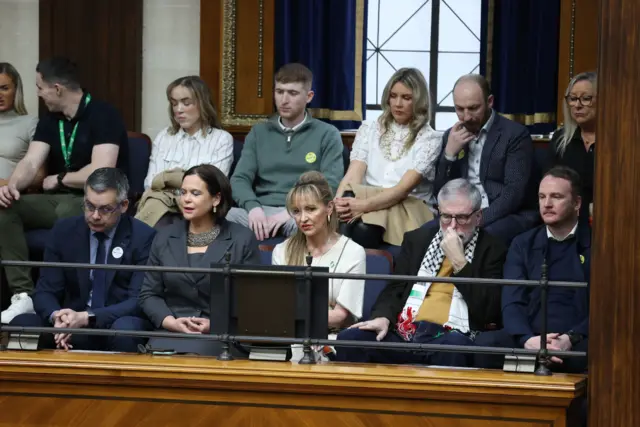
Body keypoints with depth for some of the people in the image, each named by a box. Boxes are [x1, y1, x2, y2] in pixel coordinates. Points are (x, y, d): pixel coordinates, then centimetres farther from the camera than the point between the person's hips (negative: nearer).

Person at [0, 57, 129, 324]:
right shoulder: (50, 121, 10)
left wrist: (58, 179, -8)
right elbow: (31, 162, -1)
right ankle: (23, 296, -22)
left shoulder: (102, 115, -14)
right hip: (59, 200, 7)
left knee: (68, 211, -39)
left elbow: (101, 172, -24)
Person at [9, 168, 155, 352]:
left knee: (125, 329, -39)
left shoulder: (143, 237, -5)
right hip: (71, 324, 3)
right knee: (21, 323, -25)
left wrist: (87, 317, -27)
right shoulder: (64, 231, 5)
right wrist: (56, 316, -23)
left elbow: (139, 301, -11)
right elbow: (45, 292, 3)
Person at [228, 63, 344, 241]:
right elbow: (240, 179, 10)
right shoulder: (259, 132, 20)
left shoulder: (327, 135, 10)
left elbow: (332, 185, -1)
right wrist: (253, 206, -14)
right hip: (261, 210, 3)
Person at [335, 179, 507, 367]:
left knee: (454, 346, -40)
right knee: (349, 339, -23)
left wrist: (458, 260, -6)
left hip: (454, 337, -4)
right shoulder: (418, 239, 19)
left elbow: (489, 312, -4)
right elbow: (395, 289, 16)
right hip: (404, 334, 4)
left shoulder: (493, 249, 7)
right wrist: (383, 317, -7)